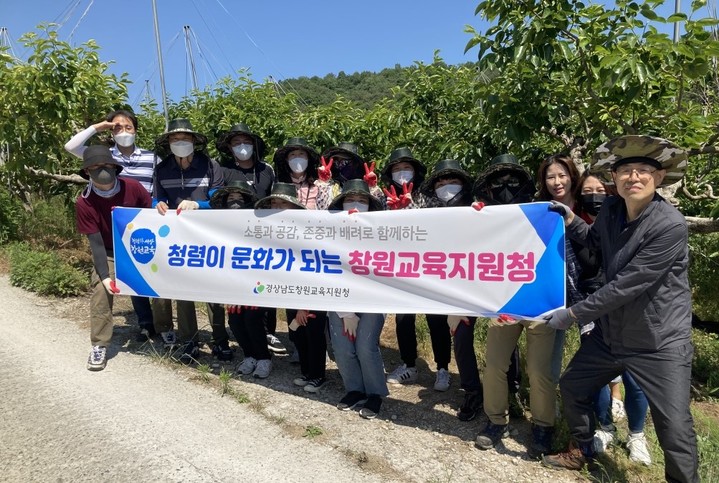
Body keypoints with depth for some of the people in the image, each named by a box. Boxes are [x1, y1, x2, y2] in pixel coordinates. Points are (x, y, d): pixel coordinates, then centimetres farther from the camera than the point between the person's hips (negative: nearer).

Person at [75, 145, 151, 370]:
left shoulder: (132, 187, -21)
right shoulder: (84, 202, -22)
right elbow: (96, 243, -18)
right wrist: (105, 276, -24)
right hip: (108, 252, -1)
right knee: (101, 291, -16)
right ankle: (99, 345, -2)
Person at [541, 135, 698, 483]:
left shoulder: (671, 225, -24)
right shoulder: (611, 209, -3)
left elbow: (627, 285, -25)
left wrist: (573, 314, -20)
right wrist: (570, 219, -1)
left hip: (660, 341, -7)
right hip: (610, 332, 7)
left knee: (674, 427, -2)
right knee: (571, 386, 17)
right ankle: (582, 451, 42)